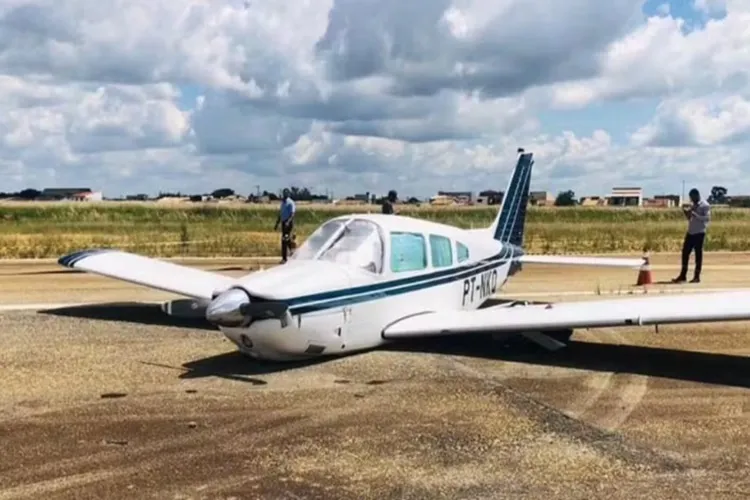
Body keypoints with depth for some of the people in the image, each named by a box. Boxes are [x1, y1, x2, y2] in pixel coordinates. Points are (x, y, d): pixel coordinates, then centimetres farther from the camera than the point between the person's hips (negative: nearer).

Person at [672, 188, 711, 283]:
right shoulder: (692, 206, 14)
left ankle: (696, 276, 5)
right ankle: (683, 276, 10)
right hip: (690, 232, 7)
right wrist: (686, 212, 1)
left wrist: (695, 214, -25)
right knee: (685, 253, 5)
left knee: (698, 254, -1)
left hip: (699, 233, -7)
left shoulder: (705, 205, -8)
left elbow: (707, 218, -18)